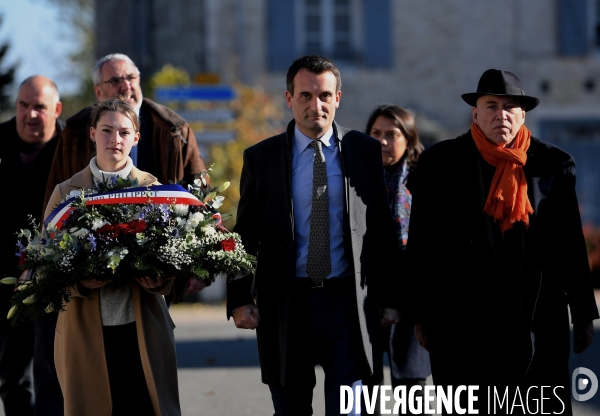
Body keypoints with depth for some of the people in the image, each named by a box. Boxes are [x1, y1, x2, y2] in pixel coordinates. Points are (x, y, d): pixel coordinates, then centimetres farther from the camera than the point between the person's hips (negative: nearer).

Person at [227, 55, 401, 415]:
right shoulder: (261, 158, 2)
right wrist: (239, 299, -5)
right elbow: (245, 234, 4)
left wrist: (389, 299, 3)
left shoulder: (366, 152, 2)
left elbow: (382, 230, 5)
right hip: (285, 304, 1)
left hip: (348, 300, 0)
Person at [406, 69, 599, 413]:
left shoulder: (553, 164, 4)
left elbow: (570, 245, 6)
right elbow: (423, 243, 3)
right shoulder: (442, 162, 2)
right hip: (463, 323, 0)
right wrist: (423, 315, 2)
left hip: (538, 321, 1)